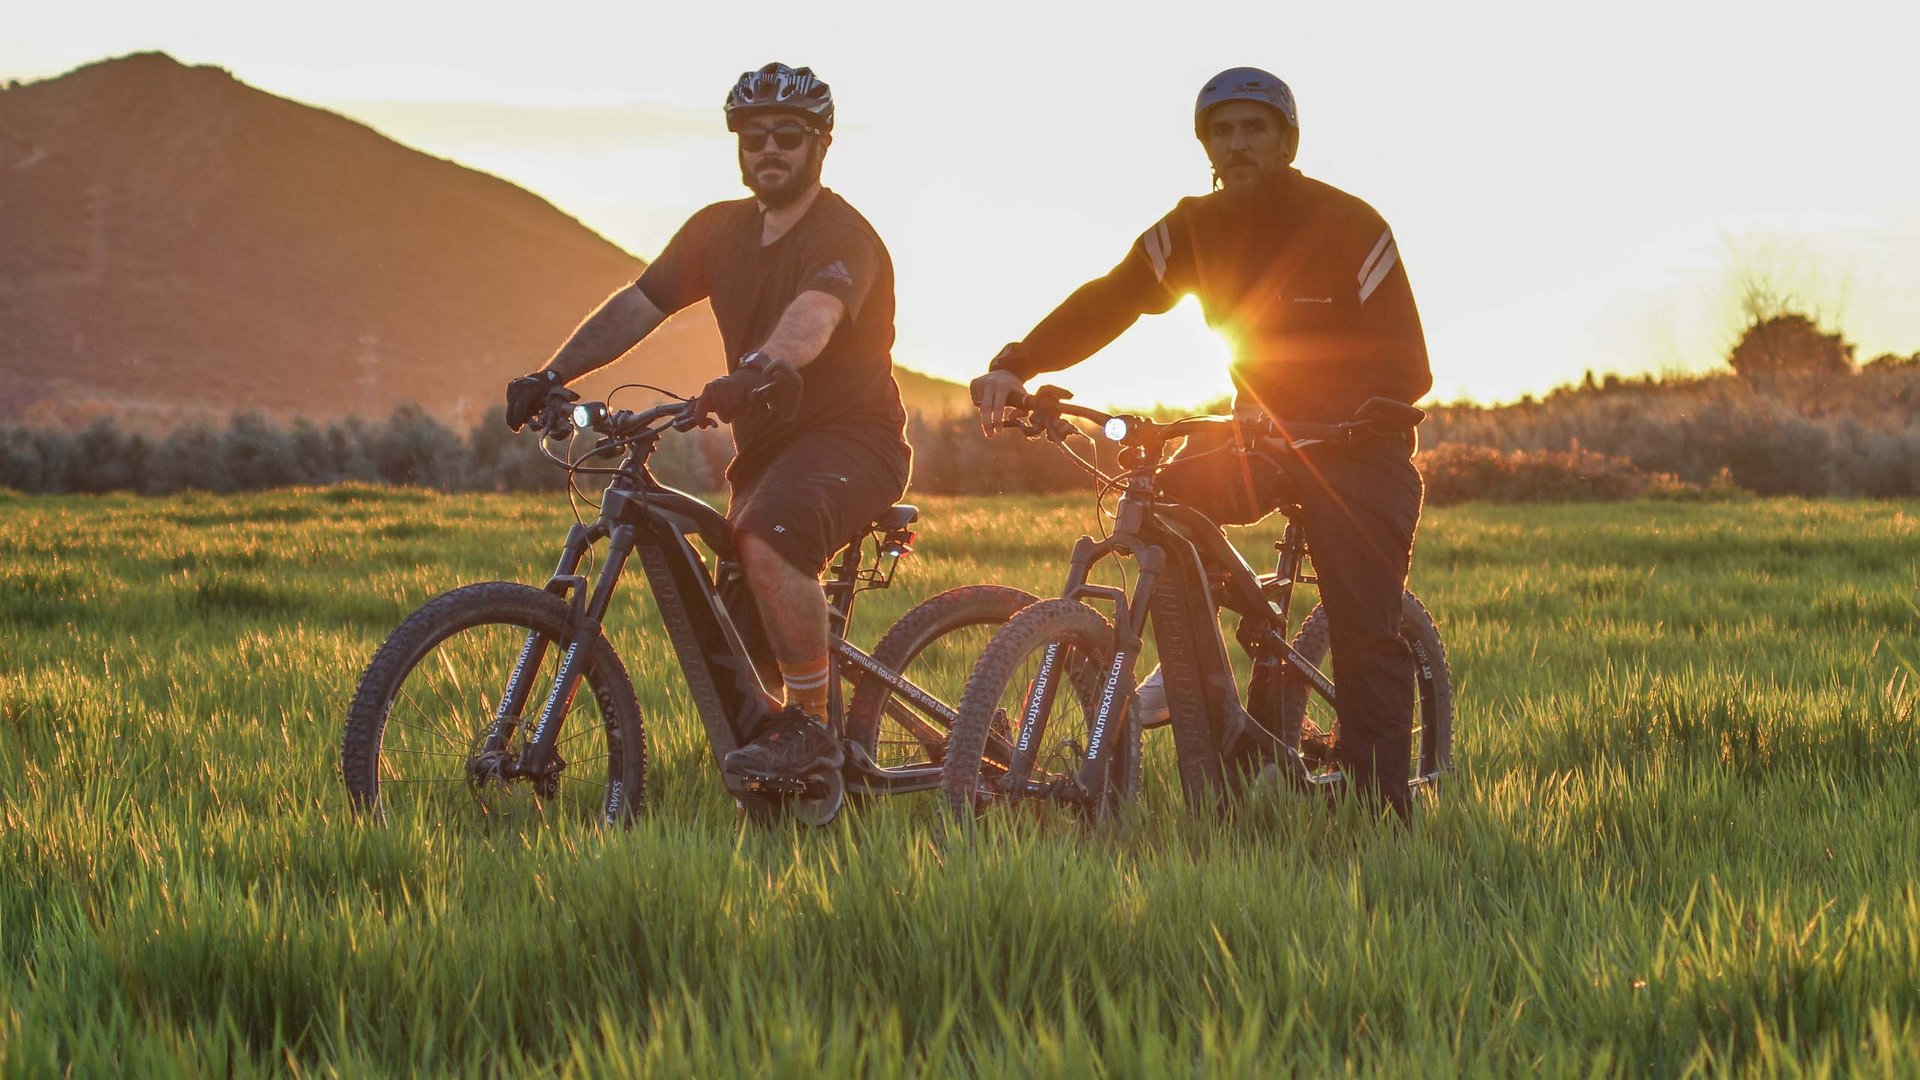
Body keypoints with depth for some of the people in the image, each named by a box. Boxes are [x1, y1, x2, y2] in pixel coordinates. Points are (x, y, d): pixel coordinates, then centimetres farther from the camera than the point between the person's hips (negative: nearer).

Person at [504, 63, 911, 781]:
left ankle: (811, 727, -25)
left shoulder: (844, 237, -16)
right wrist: (552, 376, -13)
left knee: (767, 540, -33)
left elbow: (813, 316, -36)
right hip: (766, 446, 8)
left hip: (852, 437, -8)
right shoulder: (719, 230, 7)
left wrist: (759, 371, -57)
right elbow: (637, 305, 1)